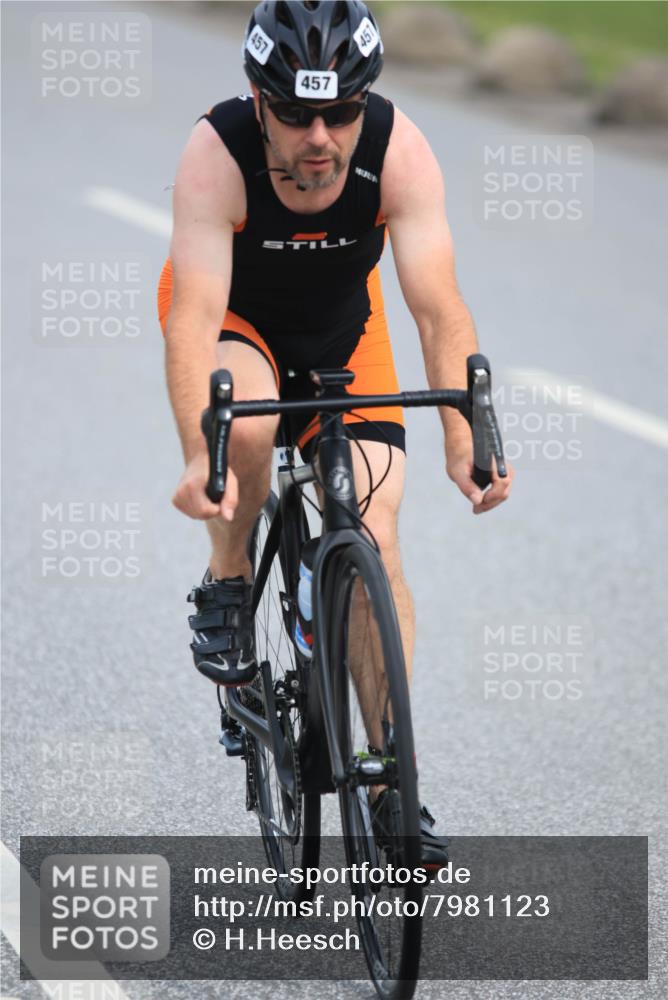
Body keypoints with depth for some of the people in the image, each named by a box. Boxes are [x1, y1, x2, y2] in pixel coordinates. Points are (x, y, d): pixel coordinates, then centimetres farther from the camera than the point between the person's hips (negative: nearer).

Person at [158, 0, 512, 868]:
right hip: (233, 317, -2)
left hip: (340, 325, 2)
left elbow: (439, 308, -34)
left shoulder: (398, 151, -30)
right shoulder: (216, 155, -34)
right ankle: (227, 586, -6)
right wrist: (199, 457, -55)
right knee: (249, 427, -37)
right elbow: (194, 316, -41)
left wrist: (464, 442, -47)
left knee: (374, 546, -9)